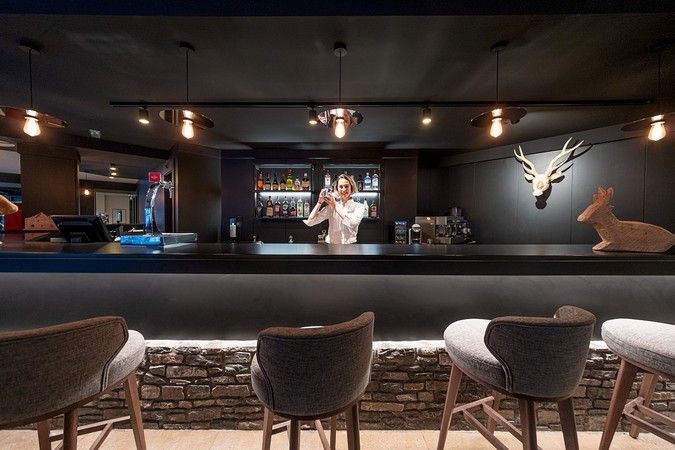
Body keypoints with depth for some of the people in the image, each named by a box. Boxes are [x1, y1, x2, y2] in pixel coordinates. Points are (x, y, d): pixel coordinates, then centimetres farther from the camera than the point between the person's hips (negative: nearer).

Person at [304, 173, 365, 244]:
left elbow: (352, 222, -19)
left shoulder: (358, 207, 2)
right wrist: (320, 202, -7)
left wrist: (335, 205, -12)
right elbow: (310, 222, 0)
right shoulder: (331, 207, 6)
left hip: (350, 243, -1)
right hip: (331, 243, 2)